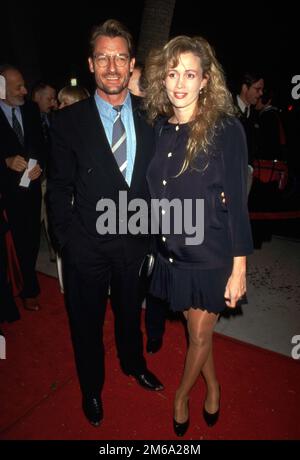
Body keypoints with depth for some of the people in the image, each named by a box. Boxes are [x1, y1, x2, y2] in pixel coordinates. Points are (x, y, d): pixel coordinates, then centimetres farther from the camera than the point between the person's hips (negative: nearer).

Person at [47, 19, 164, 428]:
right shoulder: (69, 121, -8)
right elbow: (59, 188, -5)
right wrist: (66, 239, -7)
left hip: (136, 241, 3)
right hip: (88, 245, -2)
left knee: (130, 312, 24)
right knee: (87, 322, 17)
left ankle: (134, 364, 54)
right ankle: (91, 388, 45)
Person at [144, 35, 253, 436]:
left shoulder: (226, 129, -14)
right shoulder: (159, 127, 0)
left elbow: (237, 203, -13)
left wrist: (239, 269, -12)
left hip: (212, 257, -4)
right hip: (172, 253, 5)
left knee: (200, 335, 14)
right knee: (195, 329, 22)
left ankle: (182, 395, 42)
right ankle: (213, 387, 50)